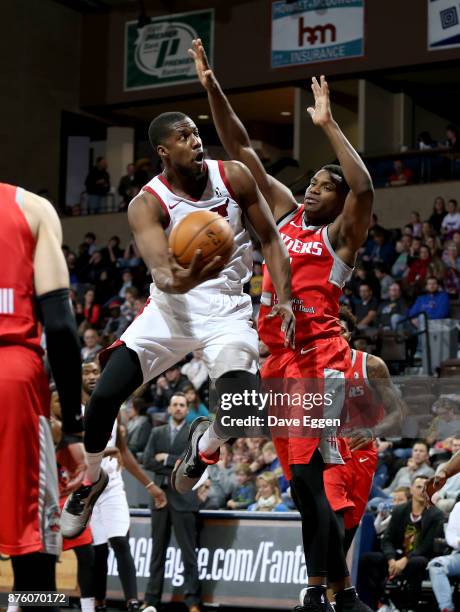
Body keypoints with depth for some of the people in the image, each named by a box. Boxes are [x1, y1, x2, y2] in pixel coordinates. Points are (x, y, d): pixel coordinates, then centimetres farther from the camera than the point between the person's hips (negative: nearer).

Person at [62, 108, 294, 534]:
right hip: (172, 308, 0)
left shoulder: (234, 177, -7)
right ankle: (92, 480, 19)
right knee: (105, 394, -11)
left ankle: (207, 440, 14)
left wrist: (284, 300, -10)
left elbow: (270, 239, 2)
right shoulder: (147, 204, -14)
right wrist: (178, 280, -52)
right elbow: (160, 271, -27)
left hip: (227, 311, 0)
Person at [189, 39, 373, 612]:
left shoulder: (341, 234, 0)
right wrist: (212, 87, 7)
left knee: (307, 477, -13)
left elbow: (364, 188, -22)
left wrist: (328, 125, -19)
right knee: (302, 481, 10)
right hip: (278, 357, 6)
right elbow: (240, 149, 14)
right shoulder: (284, 212, 16)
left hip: (317, 357, -6)